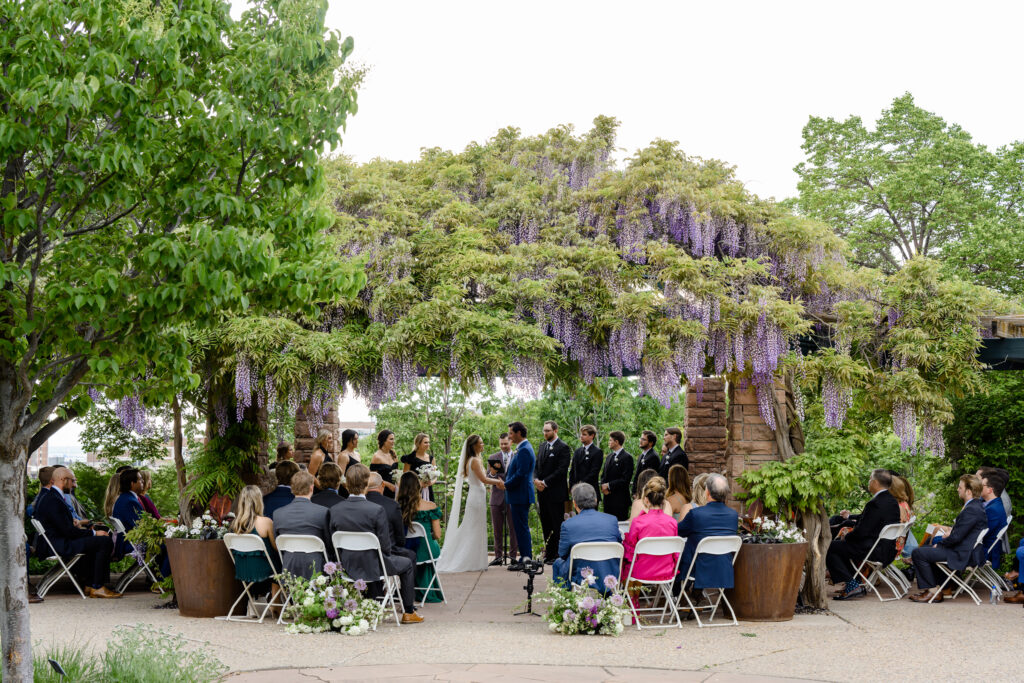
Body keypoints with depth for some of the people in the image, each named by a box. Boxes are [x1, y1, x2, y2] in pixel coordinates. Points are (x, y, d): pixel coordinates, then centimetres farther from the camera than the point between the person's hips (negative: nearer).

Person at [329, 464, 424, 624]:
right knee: (407, 563, 23)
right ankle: (409, 612, 28)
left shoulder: (335, 510, -9)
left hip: (347, 567, 5)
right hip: (371, 567, -5)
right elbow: (385, 546, -16)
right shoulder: (376, 510, -22)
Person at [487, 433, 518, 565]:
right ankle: (498, 556, 11)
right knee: (497, 529, 5)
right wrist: (492, 473, -20)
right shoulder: (493, 458, 9)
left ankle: (513, 555, 7)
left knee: (513, 529, 0)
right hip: (497, 498, 2)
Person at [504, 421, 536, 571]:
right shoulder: (522, 448, 16)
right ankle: (525, 557, 20)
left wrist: (506, 485, -12)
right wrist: (507, 483, 12)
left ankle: (526, 560, -4)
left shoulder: (524, 450, -18)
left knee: (522, 527, -7)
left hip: (520, 495, -11)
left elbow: (520, 474, -23)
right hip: (518, 495, 11)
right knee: (521, 527, 14)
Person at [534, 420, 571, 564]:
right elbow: (537, 466, 17)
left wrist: (545, 482, -15)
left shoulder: (563, 447, -8)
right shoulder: (543, 446, 16)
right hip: (542, 492, 8)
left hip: (556, 493, -8)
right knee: (546, 525, 10)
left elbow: (561, 470, -15)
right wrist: (536, 480, -3)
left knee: (557, 526, -5)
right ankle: (549, 555, 15)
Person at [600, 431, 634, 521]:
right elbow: (604, 475, 20)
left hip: (620, 499, -8)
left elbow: (625, 479, -15)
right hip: (608, 496, 8)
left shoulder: (627, 458, -9)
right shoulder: (609, 456, 17)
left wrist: (609, 485, -12)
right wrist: (603, 486, 0)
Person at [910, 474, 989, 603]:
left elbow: (956, 537, -23)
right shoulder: (976, 505, 10)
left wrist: (939, 545, -9)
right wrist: (951, 531, 8)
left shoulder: (971, 510, -23)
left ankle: (933, 591, -6)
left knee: (918, 553, -14)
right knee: (923, 549, 20)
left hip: (960, 554, -11)